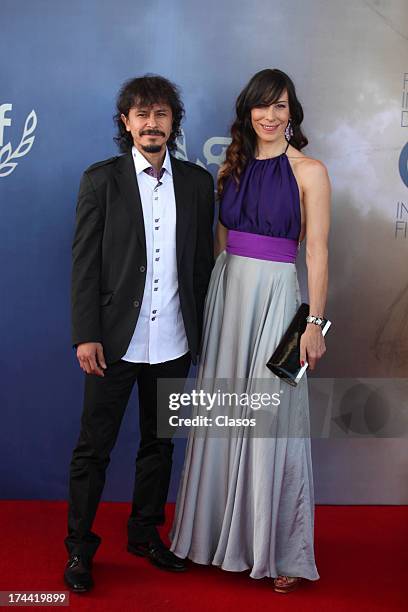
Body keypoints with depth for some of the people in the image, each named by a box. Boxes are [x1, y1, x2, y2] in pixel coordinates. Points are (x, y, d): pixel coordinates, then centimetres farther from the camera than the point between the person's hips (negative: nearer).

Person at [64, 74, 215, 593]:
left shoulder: (197, 182, 5)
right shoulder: (101, 180, -2)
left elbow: (203, 261, 7)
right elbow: (84, 263, -5)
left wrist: (204, 332, 6)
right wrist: (86, 335, -11)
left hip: (174, 342, 3)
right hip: (116, 340, -3)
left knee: (159, 443, 16)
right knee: (93, 448, 6)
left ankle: (145, 533, 34)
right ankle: (79, 546, 22)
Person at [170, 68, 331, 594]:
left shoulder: (309, 171, -3)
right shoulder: (233, 165, 11)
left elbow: (317, 252, -7)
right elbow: (220, 237, 14)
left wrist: (314, 323, -12)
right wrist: (210, 302, 9)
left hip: (275, 295, -5)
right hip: (226, 290, 5)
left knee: (271, 418, 0)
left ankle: (280, 548, 16)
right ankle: (222, 530, 27)